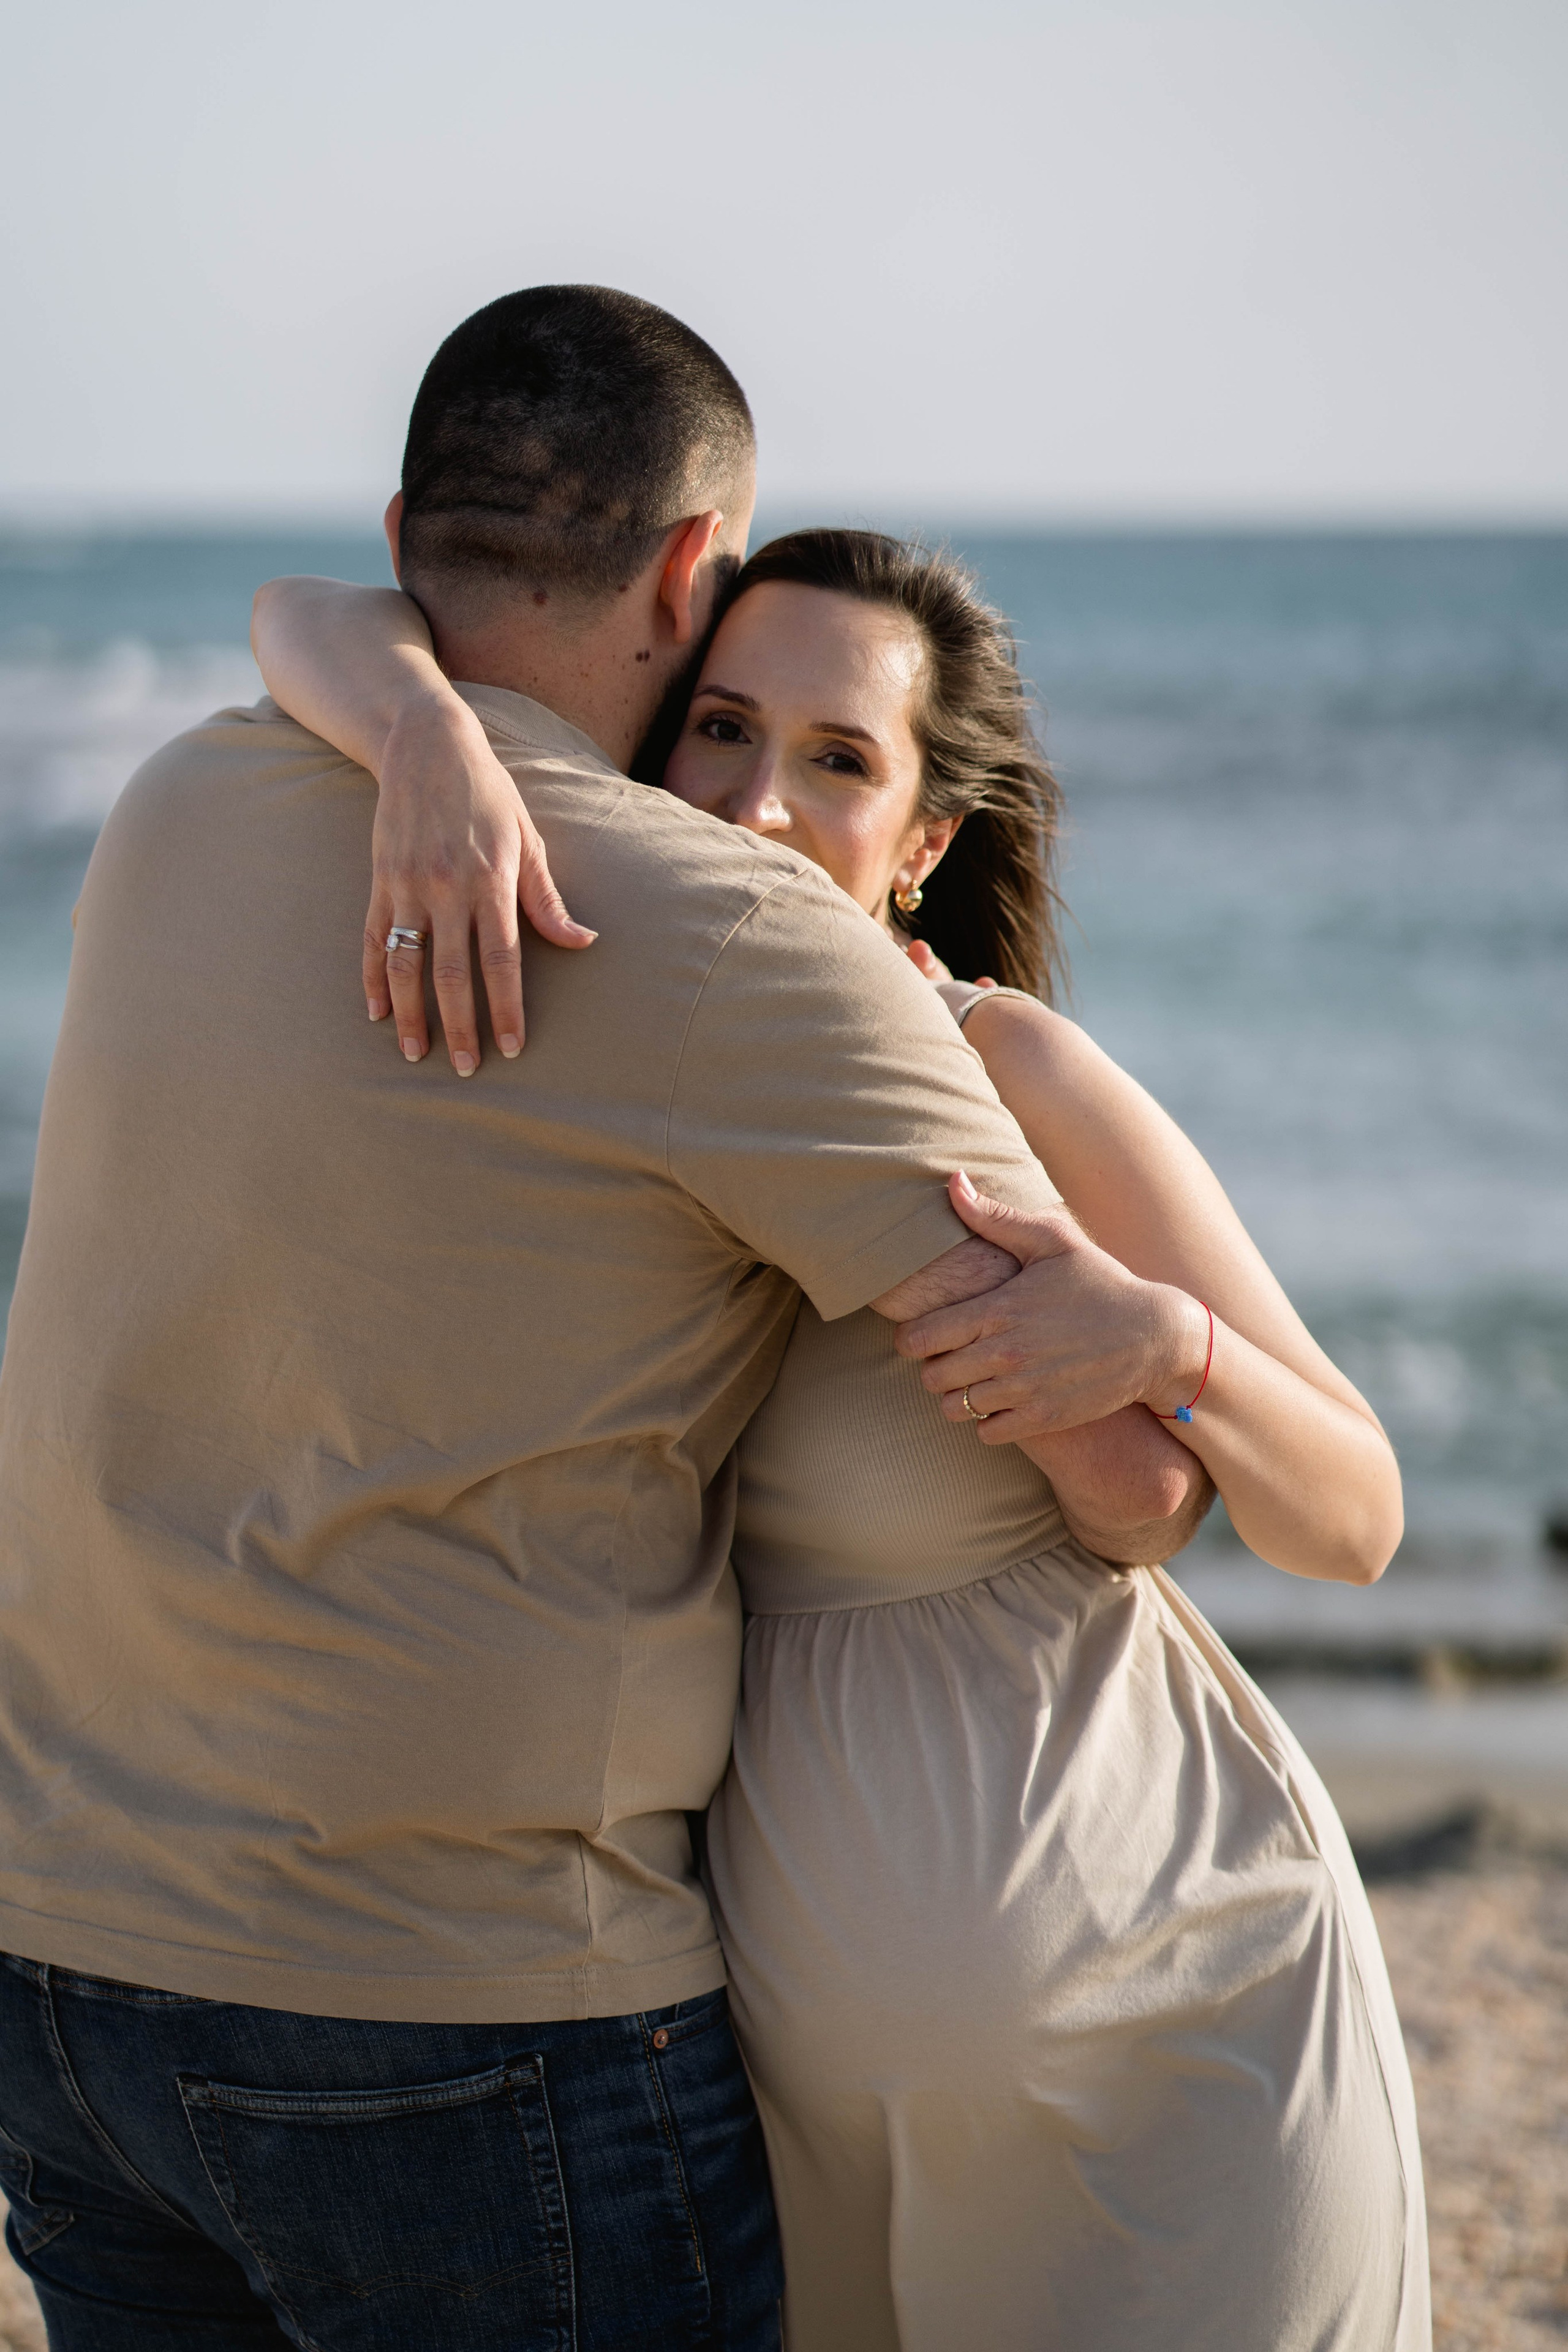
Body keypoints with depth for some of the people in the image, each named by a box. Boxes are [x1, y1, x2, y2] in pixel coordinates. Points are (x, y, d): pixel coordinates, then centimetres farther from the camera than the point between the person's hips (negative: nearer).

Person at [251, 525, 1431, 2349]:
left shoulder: (1001, 1070, -17)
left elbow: (1353, 1519, -13)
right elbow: (308, 623, -11)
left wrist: (1153, 1338, -33)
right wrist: (433, 734, -32)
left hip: (1165, 2027, -4)